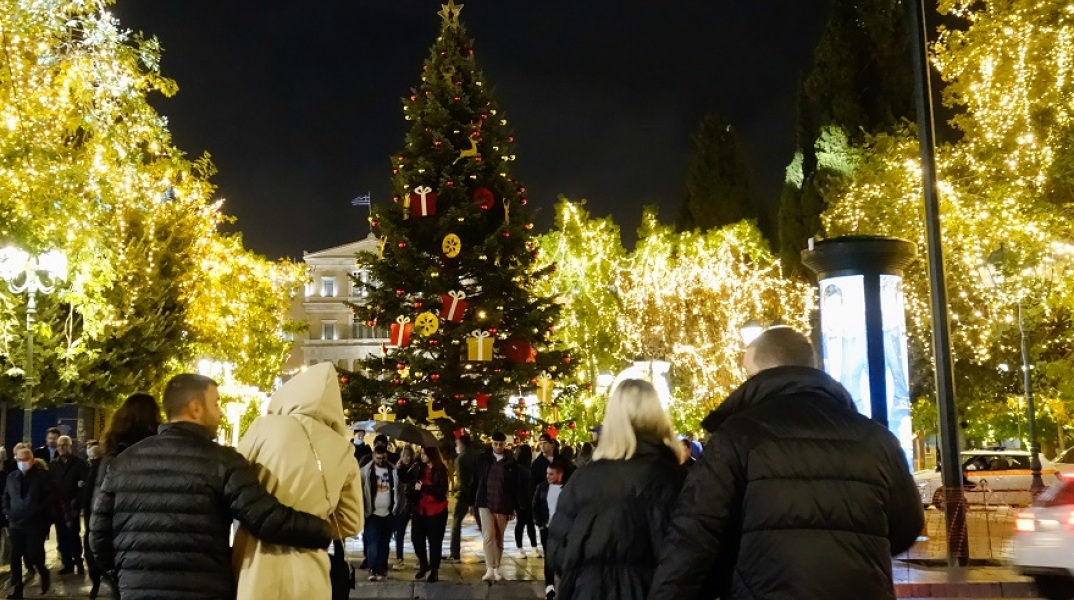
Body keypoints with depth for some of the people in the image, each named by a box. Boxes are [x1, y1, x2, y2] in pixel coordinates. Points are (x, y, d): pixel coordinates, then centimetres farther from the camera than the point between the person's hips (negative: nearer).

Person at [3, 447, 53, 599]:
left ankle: (43, 573, 22)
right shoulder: (12, 477, 12)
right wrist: (7, 512, 7)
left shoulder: (42, 476, -2)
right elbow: (6, 497, 22)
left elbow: (51, 496, -7)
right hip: (16, 523, 4)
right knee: (15, 557, 2)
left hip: (36, 523, -4)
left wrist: (37, 511, -15)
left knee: (33, 555, -8)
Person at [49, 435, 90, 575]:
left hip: (72, 506, -4)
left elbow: (85, 485, -9)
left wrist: (76, 503, -15)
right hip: (57, 507, 4)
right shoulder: (52, 464, 11)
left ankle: (78, 562, 8)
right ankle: (67, 564, 13)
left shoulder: (80, 464, -1)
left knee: (73, 535, -5)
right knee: (62, 537, 6)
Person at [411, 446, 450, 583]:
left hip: (436, 509, -4)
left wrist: (423, 487, -17)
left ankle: (434, 570, 12)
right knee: (417, 537, 2)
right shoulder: (421, 468, 6)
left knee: (434, 540, 2)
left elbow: (442, 490, -16)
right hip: (421, 508, 4)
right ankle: (423, 564, 25)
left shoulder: (440, 469, -8)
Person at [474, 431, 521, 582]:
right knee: (488, 536, -9)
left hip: (503, 506, 0)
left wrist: (514, 508, 2)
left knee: (499, 538, 8)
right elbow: (477, 481, 7)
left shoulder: (511, 463, 1)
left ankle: (496, 569, 17)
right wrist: (475, 502, 5)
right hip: (485, 504, 0)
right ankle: (490, 569, -12)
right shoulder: (484, 460, 3)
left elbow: (514, 487, 3)